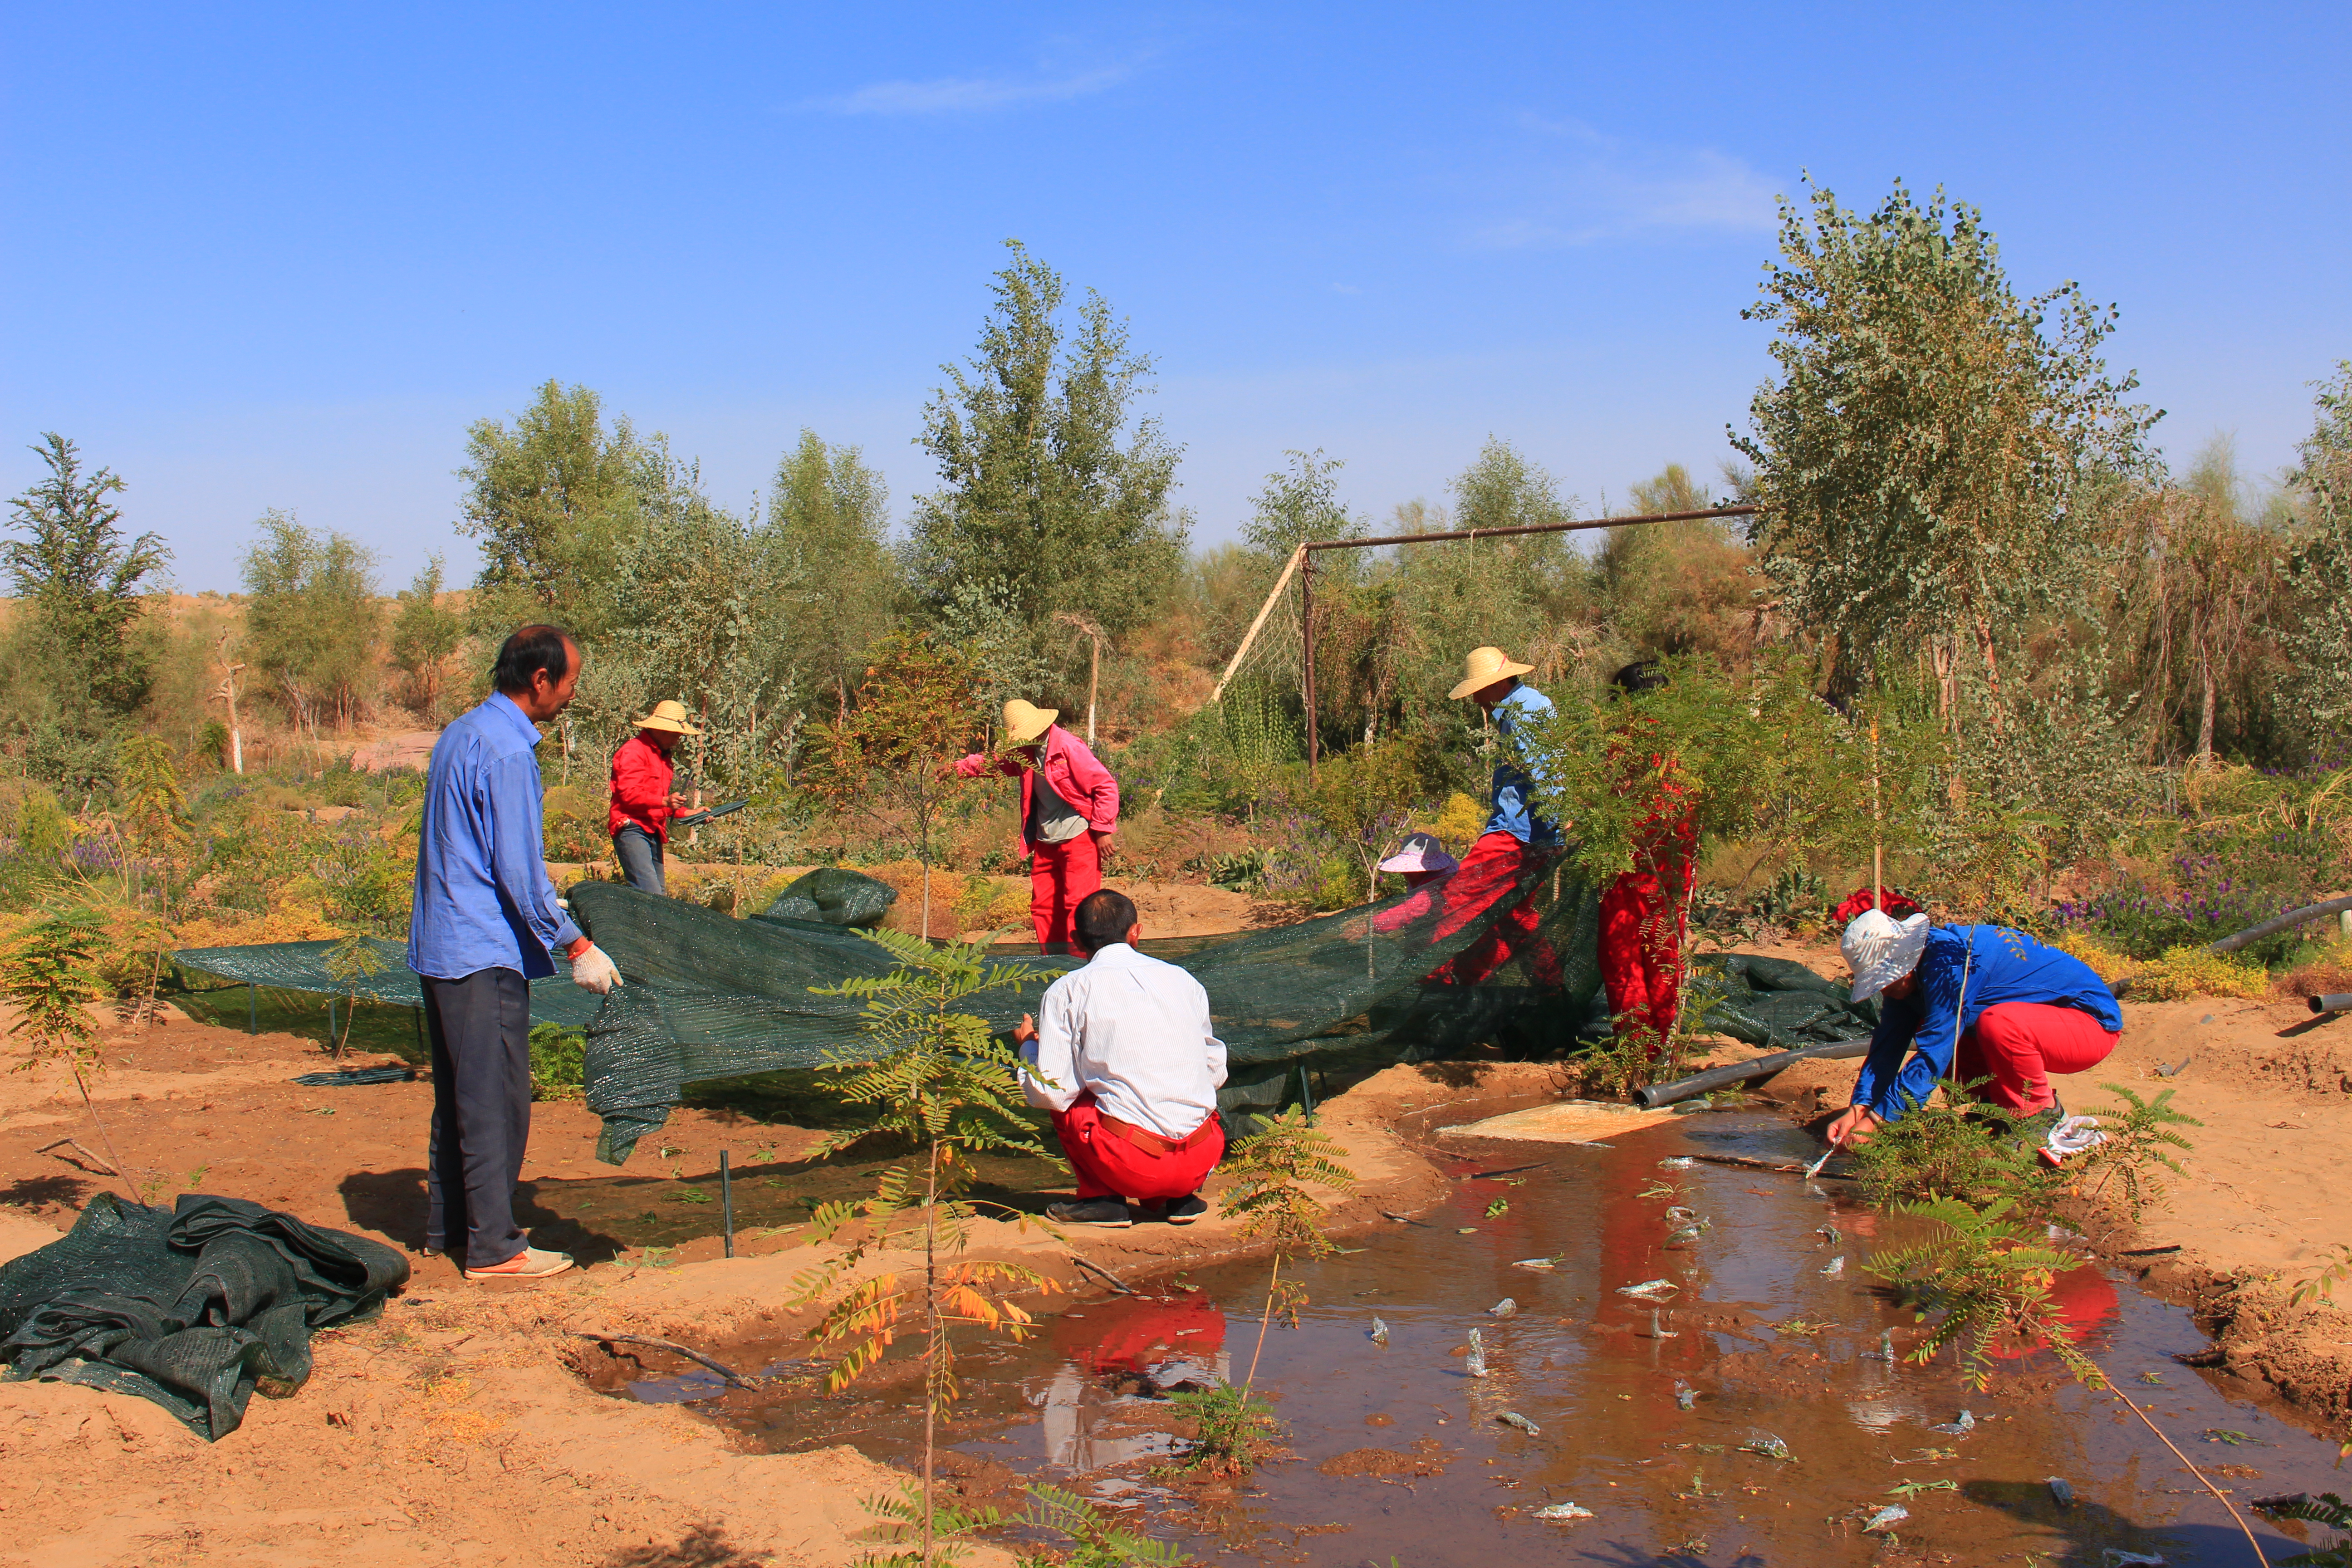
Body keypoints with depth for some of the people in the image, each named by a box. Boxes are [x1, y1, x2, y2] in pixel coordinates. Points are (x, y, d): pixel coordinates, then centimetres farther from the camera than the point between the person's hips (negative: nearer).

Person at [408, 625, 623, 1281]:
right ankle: (493, 1248, 2)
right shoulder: (507, 751, -17)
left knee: (458, 1094, 17)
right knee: (496, 1099, -3)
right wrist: (578, 948, -15)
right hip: (485, 955, -10)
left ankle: (447, 1227, 25)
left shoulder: (459, 734, 13)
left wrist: (541, 891, 31)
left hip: (440, 948, 10)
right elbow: (520, 870, -20)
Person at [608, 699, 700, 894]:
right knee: (651, 894, -21)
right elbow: (628, 793, -18)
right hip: (633, 830, -10)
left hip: (653, 833, 10)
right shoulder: (633, 751, -6)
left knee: (660, 893, 5)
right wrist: (665, 801, -28)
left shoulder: (662, 756, 24)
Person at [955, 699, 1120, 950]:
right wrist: (956, 768, 9)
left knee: (1079, 906, -11)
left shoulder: (1069, 747, -15)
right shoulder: (1026, 752, 8)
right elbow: (992, 761, 23)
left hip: (1080, 839, -8)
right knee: (1043, 908, 8)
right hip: (1046, 843, 8)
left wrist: (1103, 830, -14)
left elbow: (1106, 787, -14)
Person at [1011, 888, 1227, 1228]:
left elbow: (1049, 1094, 0)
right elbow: (1216, 1074, 15)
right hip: (1203, 1160, 4)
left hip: (1134, 1164, -4)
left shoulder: (1067, 991, 1)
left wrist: (1028, 1046, 21)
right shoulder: (1182, 979, 10)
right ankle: (1180, 1198, 16)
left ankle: (1104, 1199, 7)